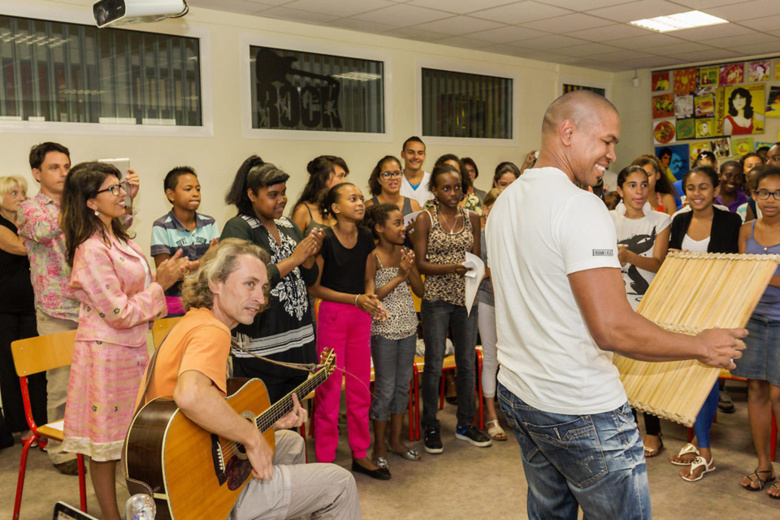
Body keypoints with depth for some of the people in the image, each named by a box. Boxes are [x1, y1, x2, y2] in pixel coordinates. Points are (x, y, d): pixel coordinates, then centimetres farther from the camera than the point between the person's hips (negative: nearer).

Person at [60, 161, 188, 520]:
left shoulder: (118, 239, 9)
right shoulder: (91, 251, -20)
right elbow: (119, 314, -20)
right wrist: (161, 284, -14)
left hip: (132, 348, 9)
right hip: (107, 352, -9)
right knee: (106, 443, 6)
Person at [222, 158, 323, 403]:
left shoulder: (289, 225, 11)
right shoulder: (238, 228, -9)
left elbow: (309, 280, 14)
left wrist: (310, 256, -6)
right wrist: (293, 259, -18)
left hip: (298, 340, 7)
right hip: (261, 348, -6)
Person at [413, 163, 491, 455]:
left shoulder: (471, 218, 8)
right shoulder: (425, 219, -2)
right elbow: (420, 264, -7)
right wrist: (451, 268, -21)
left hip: (466, 299, 4)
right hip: (436, 299, -4)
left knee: (467, 363, 10)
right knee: (434, 365, 3)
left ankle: (465, 425, 26)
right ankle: (431, 428, 17)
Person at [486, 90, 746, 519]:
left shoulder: (503, 202, 8)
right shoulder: (580, 206, -20)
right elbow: (612, 329, -26)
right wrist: (703, 346, -12)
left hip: (515, 393, 9)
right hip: (581, 411, -9)